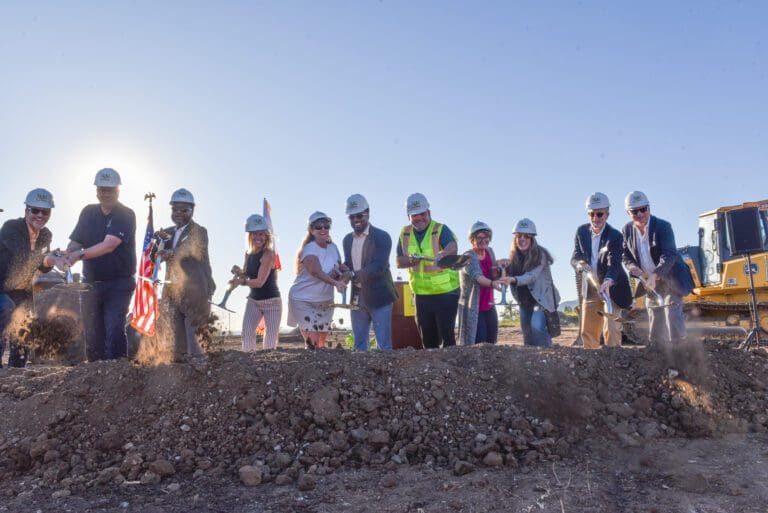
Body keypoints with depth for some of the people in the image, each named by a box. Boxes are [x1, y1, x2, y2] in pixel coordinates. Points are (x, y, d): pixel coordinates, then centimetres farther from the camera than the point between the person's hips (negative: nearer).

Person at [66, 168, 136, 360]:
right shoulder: (89, 212, 11)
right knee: (92, 332, 9)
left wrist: (80, 254, -33)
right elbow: (75, 242, 6)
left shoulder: (126, 215, -9)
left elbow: (109, 245, -22)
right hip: (91, 283, 6)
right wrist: (67, 256, -16)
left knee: (114, 330, -14)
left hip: (118, 284, -6)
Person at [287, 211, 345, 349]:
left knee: (322, 343, 13)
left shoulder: (333, 247, 1)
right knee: (313, 344, -14)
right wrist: (335, 282, -51)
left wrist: (338, 274, -16)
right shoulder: (309, 248, -18)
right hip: (303, 300, -6)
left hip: (326, 301, 6)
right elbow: (316, 271, -35)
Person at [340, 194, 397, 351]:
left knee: (383, 345, -2)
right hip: (357, 298, 6)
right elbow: (348, 265, 13)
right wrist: (343, 270, -10)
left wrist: (353, 275, -29)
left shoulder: (382, 237, -9)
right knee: (359, 344, 12)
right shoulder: (347, 240, 12)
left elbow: (378, 267, -19)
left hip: (379, 297, -6)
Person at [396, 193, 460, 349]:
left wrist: (443, 254, -52)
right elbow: (399, 262, 7)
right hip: (421, 294, 5)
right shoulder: (405, 234, 5)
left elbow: (453, 247, -30)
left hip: (445, 292, -5)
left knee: (446, 333, -4)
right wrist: (410, 260, -15)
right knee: (427, 338, 14)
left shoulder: (441, 230, -10)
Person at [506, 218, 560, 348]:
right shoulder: (514, 256, 0)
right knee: (527, 334, 10)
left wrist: (514, 280, -46)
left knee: (537, 327, -23)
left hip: (542, 298, -6)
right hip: (525, 301, 6)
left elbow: (532, 276, -29)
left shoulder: (540, 254, -16)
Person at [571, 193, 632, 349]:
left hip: (612, 288, -5)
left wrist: (608, 281, -51)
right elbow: (574, 258, -4)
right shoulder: (582, 231, -3)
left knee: (611, 330, -14)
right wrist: (579, 264, -29)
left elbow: (614, 262, -31)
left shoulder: (615, 235, -18)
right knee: (586, 332, 10)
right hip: (591, 289, 5)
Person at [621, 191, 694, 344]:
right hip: (650, 284, 5)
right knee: (656, 328, 13)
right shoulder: (627, 230, -4)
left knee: (672, 316, -15)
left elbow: (669, 255, -29)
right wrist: (633, 267, -21)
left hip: (670, 280, -5)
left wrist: (654, 275, -43)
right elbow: (626, 256, 2)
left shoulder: (663, 226, -19)